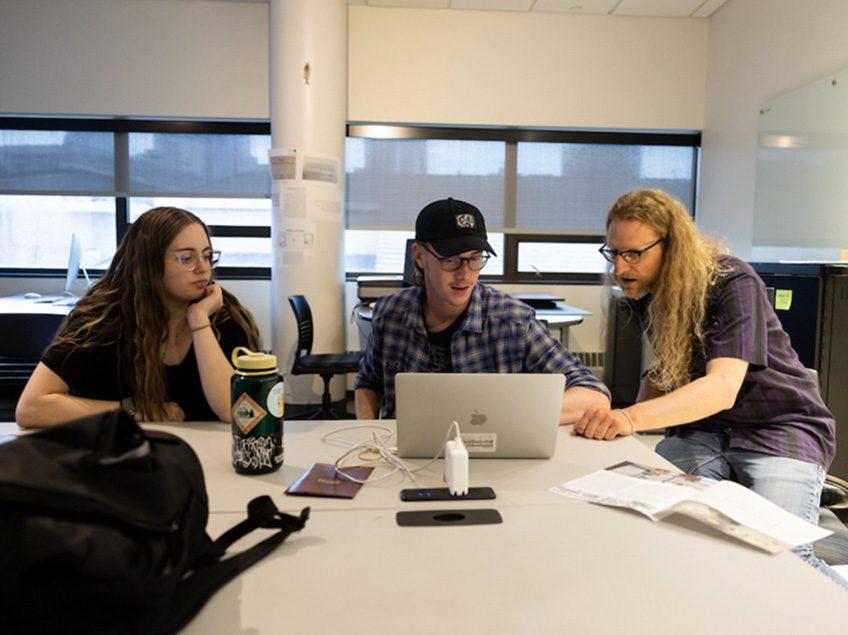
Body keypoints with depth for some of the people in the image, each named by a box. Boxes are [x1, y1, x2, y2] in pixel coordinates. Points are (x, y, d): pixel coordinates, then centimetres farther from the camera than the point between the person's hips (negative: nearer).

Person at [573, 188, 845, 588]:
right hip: (702, 431, 5)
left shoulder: (733, 283, -19)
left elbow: (723, 387, -33)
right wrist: (623, 422, -3)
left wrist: (633, 417, -50)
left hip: (779, 427, -5)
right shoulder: (643, 292, 3)